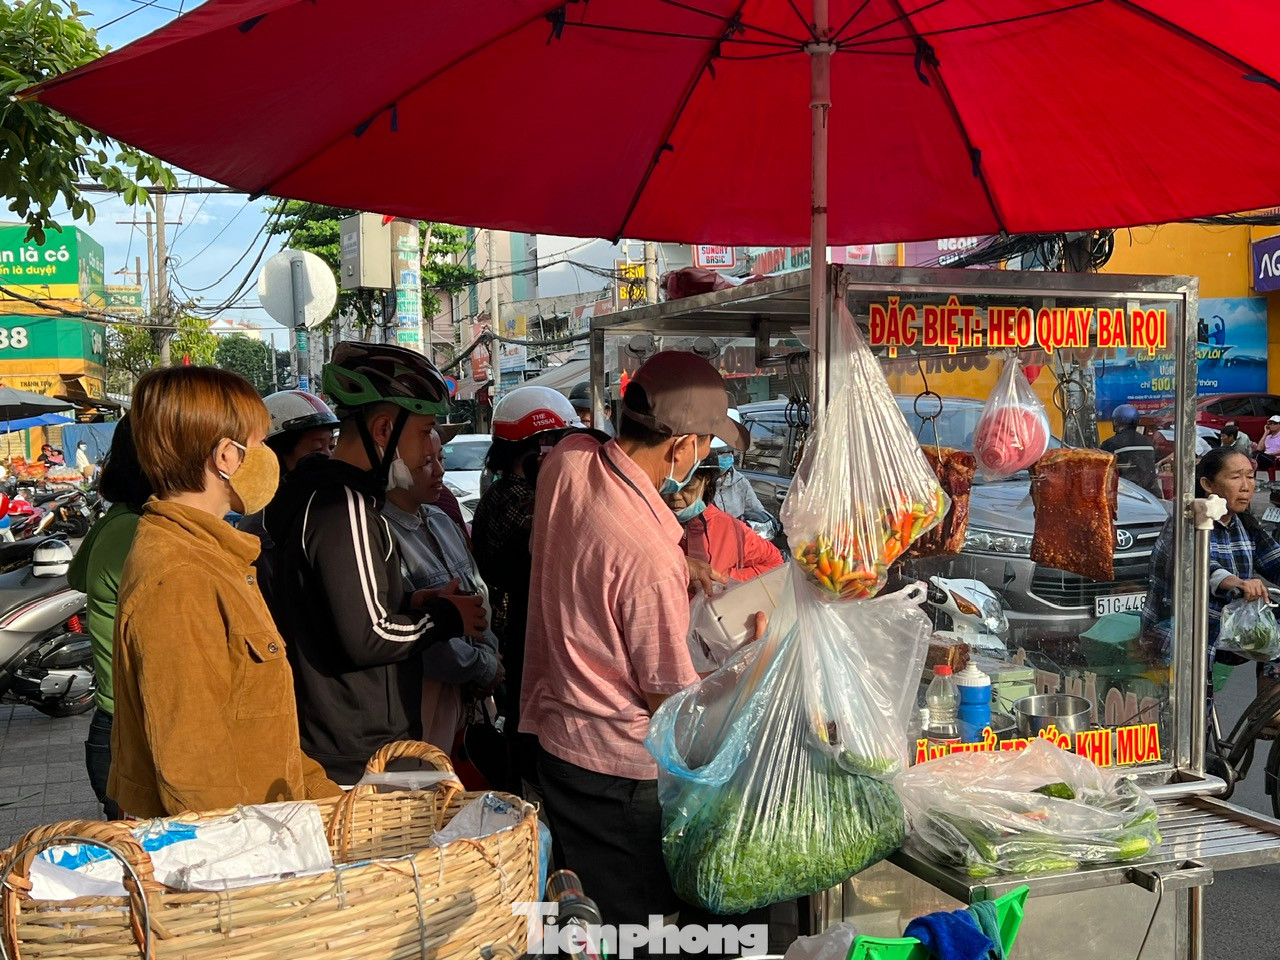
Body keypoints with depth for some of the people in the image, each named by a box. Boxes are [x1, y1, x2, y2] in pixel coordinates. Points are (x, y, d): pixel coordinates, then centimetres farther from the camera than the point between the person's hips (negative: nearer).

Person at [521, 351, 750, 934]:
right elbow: (671, 699, -19)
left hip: (551, 728, 8)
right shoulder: (651, 559, -31)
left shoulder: (566, 460, -9)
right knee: (633, 924, 11)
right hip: (618, 767, -8)